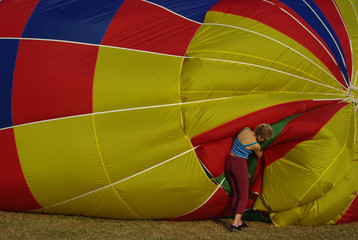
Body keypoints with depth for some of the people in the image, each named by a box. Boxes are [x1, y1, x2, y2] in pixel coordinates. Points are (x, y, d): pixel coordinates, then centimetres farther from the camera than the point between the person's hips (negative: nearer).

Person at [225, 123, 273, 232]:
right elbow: (259, 156, 7)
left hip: (229, 162, 8)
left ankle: (238, 222, 20)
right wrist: (262, 150, 28)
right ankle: (235, 224, -10)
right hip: (240, 165, -8)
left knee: (235, 195, 16)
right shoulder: (256, 145, -17)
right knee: (243, 197, 2)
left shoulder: (246, 129, -1)